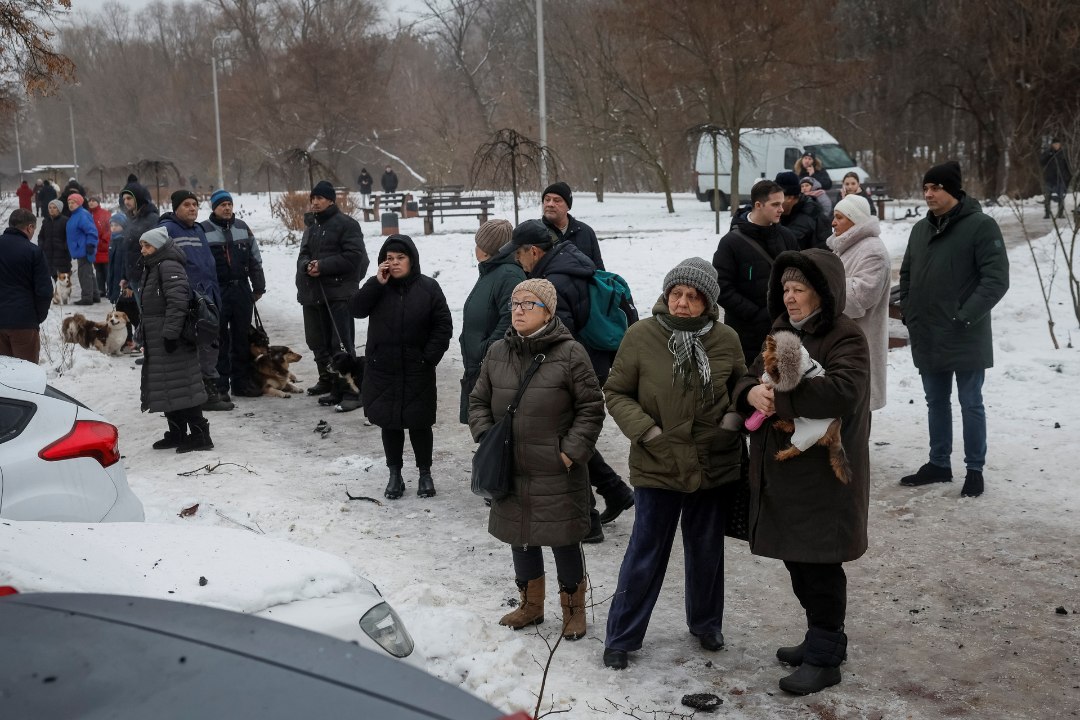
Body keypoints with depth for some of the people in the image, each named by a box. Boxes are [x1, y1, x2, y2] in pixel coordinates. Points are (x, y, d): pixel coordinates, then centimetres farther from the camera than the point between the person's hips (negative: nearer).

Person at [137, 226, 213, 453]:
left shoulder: (169, 267, -15)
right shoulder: (152, 267, 18)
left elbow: (178, 302, -23)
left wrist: (170, 333, -25)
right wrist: (143, 332, 23)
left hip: (172, 339, -10)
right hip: (158, 340, 10)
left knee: (181, 385, -9)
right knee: (167, 386, 14)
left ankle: (199, 434, -6)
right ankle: (177, 432, 23)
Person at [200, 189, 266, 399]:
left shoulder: (242, 228, 11)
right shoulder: (203, 230, -3)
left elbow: (255, 260, 16)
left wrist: (259, 287, 13)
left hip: (241, 289, 4)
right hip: (216, 293, -4)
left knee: (242, 338, 9)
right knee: (219, 340, 0)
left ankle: (242, 381, 18)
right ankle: (219, 385, 5)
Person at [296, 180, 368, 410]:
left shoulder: (346, 224, -6)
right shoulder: (311, 225, 19)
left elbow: (354, 256, -14)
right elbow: (303, 255, 20)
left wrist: (323, 266, -17)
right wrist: (307, 266, -5)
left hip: (339, 293, -8)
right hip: (313, 292, 8)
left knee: (342, 344, -12)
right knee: (318, 342, 13)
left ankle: (350, 392, -11)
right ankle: (328, 382, 25)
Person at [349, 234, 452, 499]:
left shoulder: (428, 288, -4)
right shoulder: (377, 286, 2)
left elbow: (443, 326, -2)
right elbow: (356, 309, -13)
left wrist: (429, 357, -9)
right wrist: (377, 283, -20)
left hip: (417, 371, -2)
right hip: (382, 371, 2)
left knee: (419, 424, 6)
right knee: (390, 423, 10)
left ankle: (425, 473, 22)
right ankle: (395, 474, 23)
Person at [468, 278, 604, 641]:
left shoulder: (570, 353, -9)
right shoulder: (497, 353, 5)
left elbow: (591, 407, -7)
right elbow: (479, 401, 15)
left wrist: (572, 450, -12)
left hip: (558, 473, -5)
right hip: (511, 469, 5)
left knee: (564, 541, 5)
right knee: (520, 538, 16)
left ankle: (574, 609, 23)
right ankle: (530, 604, 35)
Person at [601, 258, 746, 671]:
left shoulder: (726, 340, -6)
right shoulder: (640, 336, -12)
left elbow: (741, 388, 11)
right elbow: (616, 392, -3)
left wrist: (733, 423, -6)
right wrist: (645, 430, -15)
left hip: (713, 465, 3)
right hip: (657, 466, -2)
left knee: (706, 551, 19)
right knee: (645, 554, 5)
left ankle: (706, 623, 40)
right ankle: (622, 636, 20)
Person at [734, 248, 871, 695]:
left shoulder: (846, 339, -13)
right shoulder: (782, 332, 11)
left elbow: (842, 391, -30)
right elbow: (749, 380, 9)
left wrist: (778, 398, -25)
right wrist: (751, 392, -15)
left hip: (823, 478, -8)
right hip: (780, 473, 8)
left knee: (820, 566, 1)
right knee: (796, 559, 17)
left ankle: (824, 659, 15)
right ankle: (823, 639, 34)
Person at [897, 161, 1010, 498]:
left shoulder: (981, 226, -11)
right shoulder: (921, 229, 11)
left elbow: (996, 279, -16)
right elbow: (907, 275, 20)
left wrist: (966, 316, -20)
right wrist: (909, 313, 8)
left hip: (966, 337, -6)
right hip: (927, 337, 7)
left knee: (970, 404, 3)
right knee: (936, 402, 16)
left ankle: (975, 470, 14)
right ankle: (939, 464, 28)